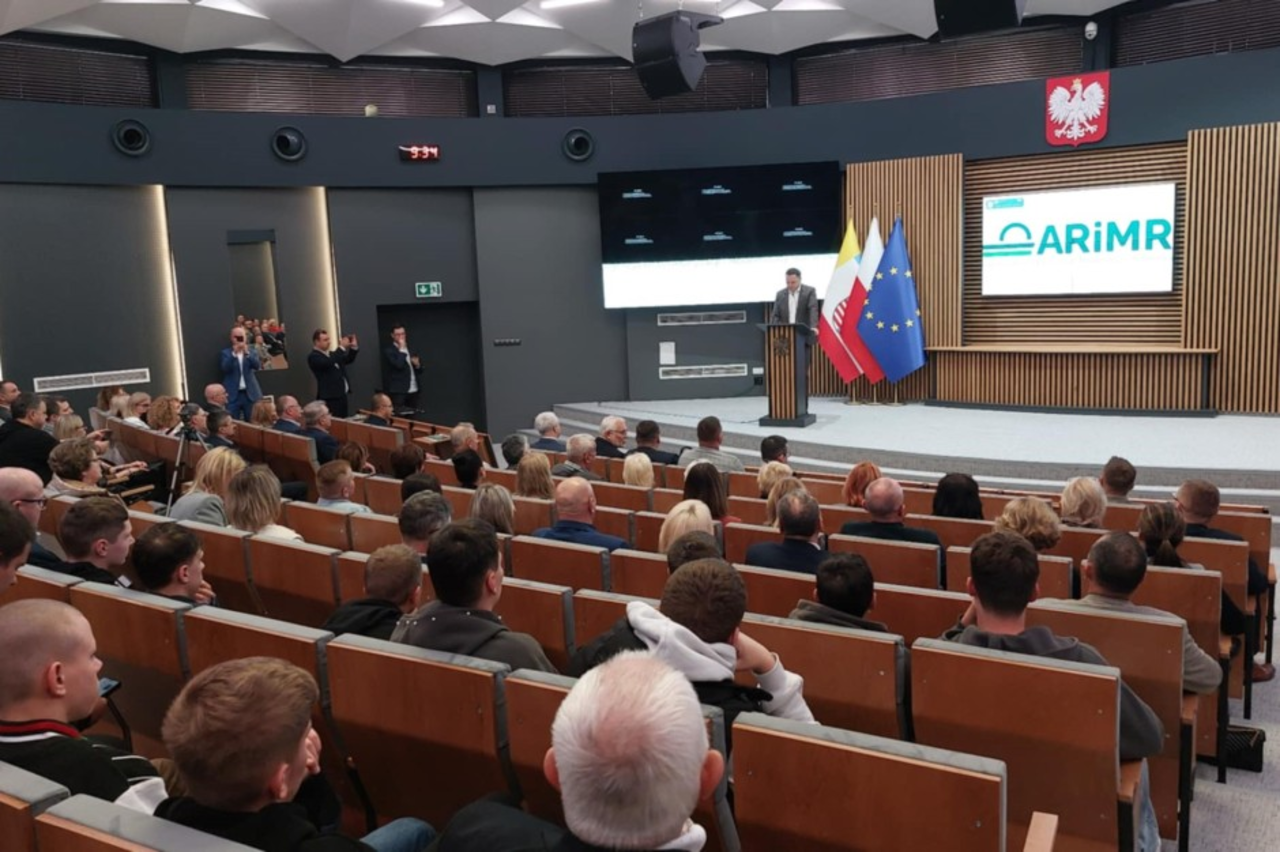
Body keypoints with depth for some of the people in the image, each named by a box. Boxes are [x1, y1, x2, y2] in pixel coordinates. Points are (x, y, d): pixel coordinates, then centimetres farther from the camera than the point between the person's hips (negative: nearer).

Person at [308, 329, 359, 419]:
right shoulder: (313, 357, -9)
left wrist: (354, 347, 7)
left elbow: (347, 360, 24)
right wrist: (341, 347, -24)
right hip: (330, 397, -9)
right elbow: (328, 363, -27)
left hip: (342, 395, 9)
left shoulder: (330, 354, 17)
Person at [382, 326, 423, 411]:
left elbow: (419, 369, 20)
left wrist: (417, 364, -3)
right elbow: (399, 365, -22)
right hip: (398, 391, -6)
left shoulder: (409, 349, 16)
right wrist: (402, 349, -14)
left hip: (413, 391, 6)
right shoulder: (388, 351, -6)